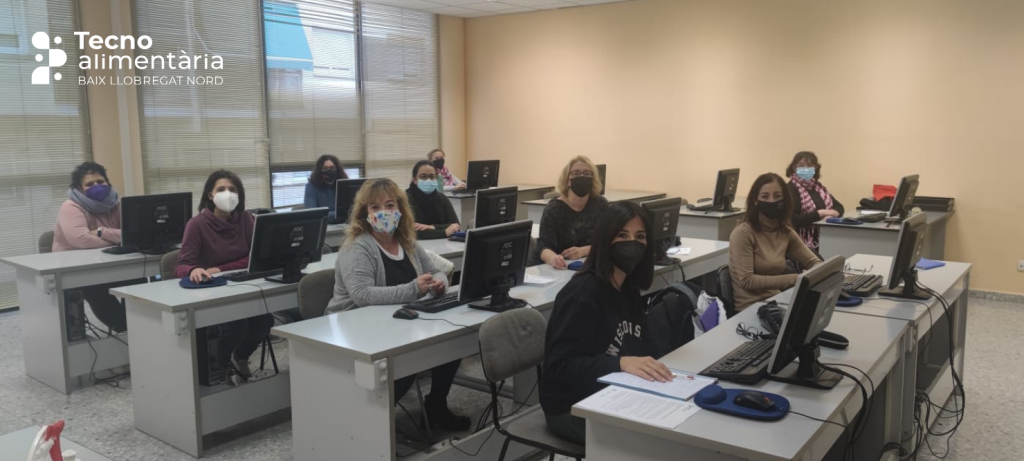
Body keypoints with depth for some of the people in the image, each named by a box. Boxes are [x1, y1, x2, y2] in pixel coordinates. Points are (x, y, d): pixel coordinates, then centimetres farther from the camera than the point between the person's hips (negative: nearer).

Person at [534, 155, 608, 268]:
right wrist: (553, 258, -40)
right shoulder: (554, 208, -6)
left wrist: (583, 251, -17)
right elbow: (544, 245, -17)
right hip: (558, 269, -2)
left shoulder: (600, 204, 3)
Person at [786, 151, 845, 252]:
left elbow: (839, 207, 17)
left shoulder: (818, 186, 16)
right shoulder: (791, 189, -7)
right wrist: (820, 213, -14)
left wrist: (832, 213, -6)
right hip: (805, 243, -7)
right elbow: (793, 219, -19)